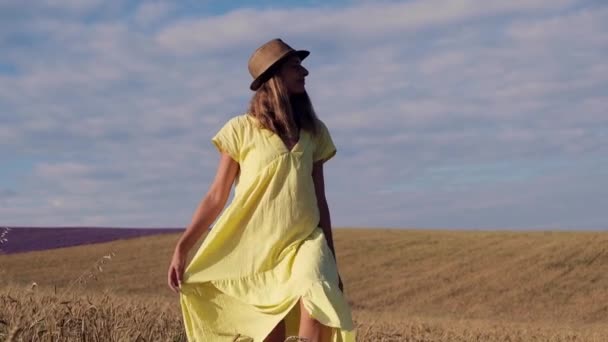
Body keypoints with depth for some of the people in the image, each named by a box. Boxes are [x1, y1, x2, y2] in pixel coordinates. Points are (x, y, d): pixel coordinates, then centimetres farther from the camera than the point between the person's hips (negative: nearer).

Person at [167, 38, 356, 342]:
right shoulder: (242, 129, -1)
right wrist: (182, 247, -9)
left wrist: (331, 260, 15)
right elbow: (217, 196, 0)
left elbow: (319, 200, 14)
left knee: (315, 298, -30)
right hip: (257, 251, -2)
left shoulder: (314, 132, 9)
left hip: (305, 244, 2)